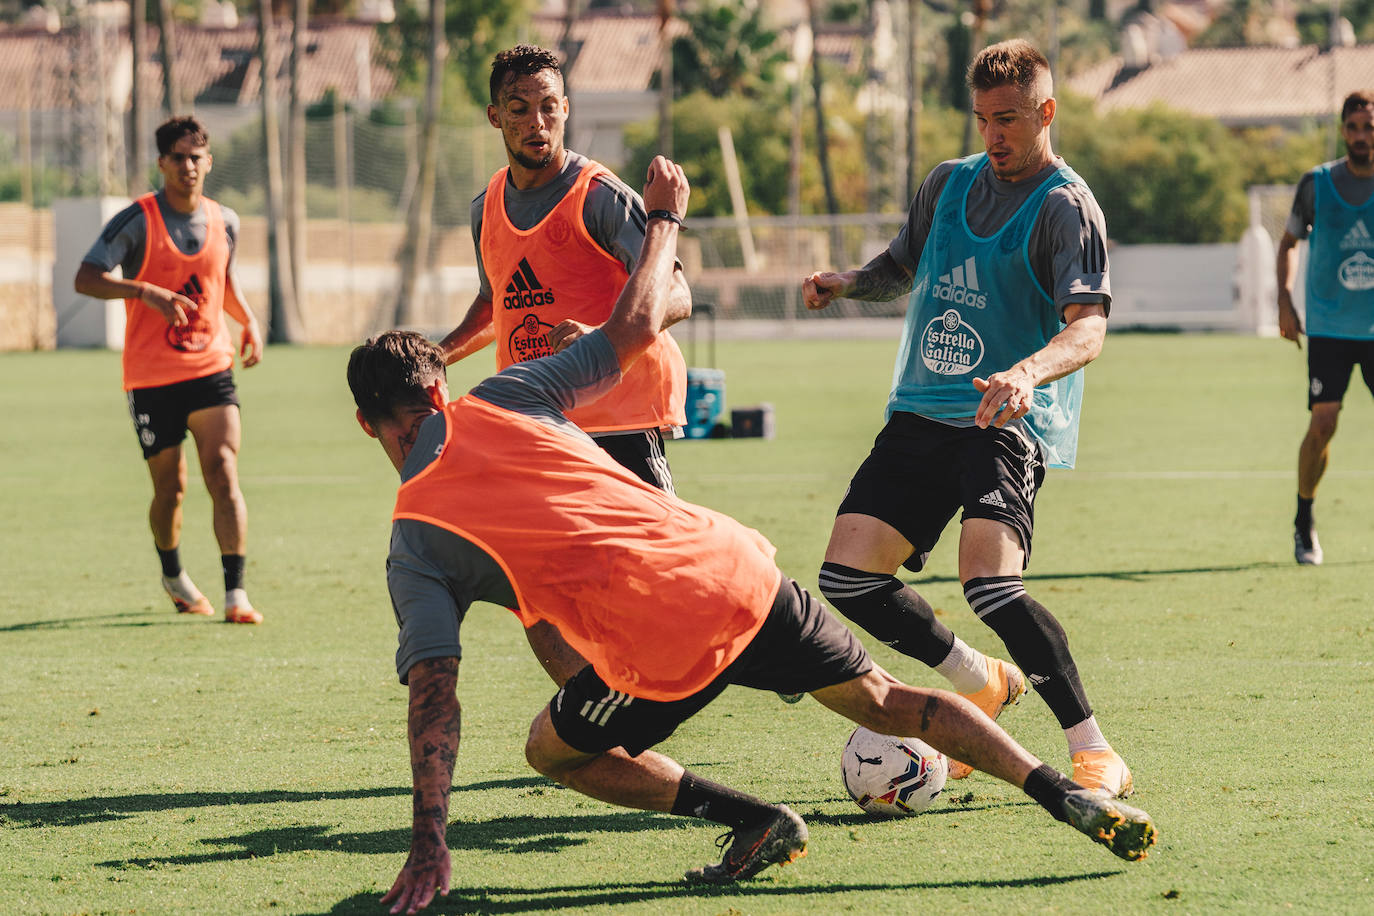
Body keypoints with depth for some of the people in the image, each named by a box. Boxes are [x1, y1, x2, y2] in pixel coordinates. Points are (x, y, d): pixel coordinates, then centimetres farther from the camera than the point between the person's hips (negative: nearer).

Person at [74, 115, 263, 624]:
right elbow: (85, 279, -15)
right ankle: (173, 576, 34)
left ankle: (236, 593, -16)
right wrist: (145, 290, -29)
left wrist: (248, 321, 8)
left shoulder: (224, 222, 7)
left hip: (211, 369, 2)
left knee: (223, 473, -13)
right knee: (170, 488, 6)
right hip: (151, 378, -2)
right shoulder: (137, 221, -8)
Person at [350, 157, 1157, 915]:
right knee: (886, 701, 21)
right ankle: (1064, 793, 13)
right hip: (736, 571, 4)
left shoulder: (414, 548, 4)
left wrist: (430, 846, -5)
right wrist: (666, 217, 31)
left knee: (553, 751, 23)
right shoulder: (500, 401, 10)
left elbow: (433, 692, -4)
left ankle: (758, 821, 11)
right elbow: (638, 325, 16)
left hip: (662, 654, -4)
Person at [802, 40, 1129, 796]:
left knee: (988, 581, -28)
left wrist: (1026, 372, -42)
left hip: (1005, 421, -7)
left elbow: (1088, 328, -21)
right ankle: (981, 684, 20)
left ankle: (1094, 753, -16)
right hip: (920, 415, 7)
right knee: (846, 576, -4)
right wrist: (847, 283, 7)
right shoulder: (948, 183, 14)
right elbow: (903, 267, 30)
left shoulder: (1064, 207, -8)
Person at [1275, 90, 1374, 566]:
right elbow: (1289, 241, 11)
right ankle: (1304, 523, 12)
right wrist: (1284, 299, -1)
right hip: (1328, 328, -1)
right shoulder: (1317, 183, -2)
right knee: (1322, 424, -8)